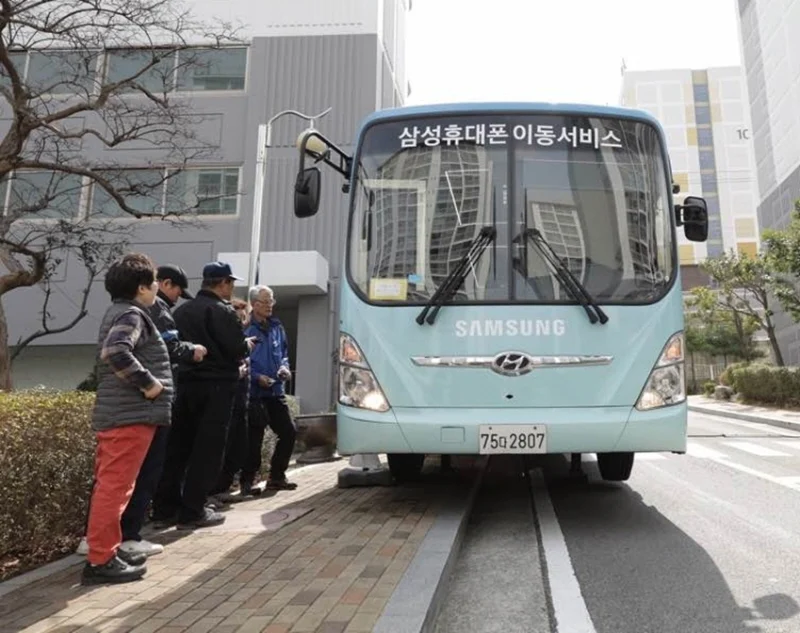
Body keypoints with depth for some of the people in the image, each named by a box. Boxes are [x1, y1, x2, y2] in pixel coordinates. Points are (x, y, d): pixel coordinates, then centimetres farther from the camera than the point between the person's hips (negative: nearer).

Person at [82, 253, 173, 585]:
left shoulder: (120, 312, 18)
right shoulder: (131, 314, -13)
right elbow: (116, 351, -30)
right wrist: (148, 383, -21)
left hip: (117, 412, 10)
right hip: (130, 415, -10)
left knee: (111, 485, 15)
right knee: (114, 487, -5)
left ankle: (108, 550, 25)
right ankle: (100, 561, 1)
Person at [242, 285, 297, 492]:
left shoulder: (276, 327, 12)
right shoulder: (245, 328, -9)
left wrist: (284, 367, 2)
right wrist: (257, 377, -19)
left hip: (276, 391, 7)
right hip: (254, 394, -7)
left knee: (289, 432, 7)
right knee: (254, 438, 0)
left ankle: (276, 477, 22)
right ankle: (247, 480, 17)